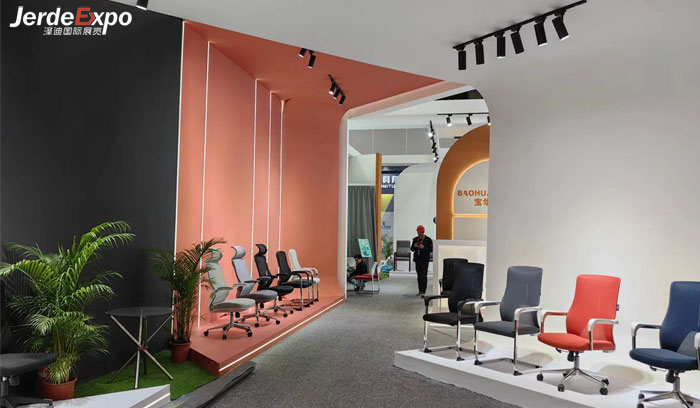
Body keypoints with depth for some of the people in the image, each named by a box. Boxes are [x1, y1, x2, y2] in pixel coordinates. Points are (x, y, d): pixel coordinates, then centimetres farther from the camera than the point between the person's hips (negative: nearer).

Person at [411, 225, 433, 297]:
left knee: (424, 276, -11)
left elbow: (431, 250, -6)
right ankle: (420, 290, 21)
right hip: (417, 259, 5)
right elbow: (412, 249, 11)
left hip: (425, 260, -5)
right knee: (419, 276, 11)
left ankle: (423, 292, -14)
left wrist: (424, 248, -22)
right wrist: (414, 246, -11)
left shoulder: (428, 239, -3)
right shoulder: (415, 239, 11)